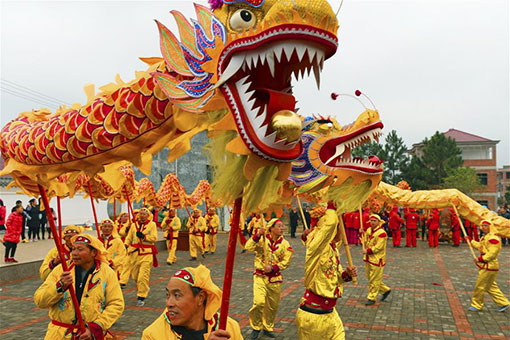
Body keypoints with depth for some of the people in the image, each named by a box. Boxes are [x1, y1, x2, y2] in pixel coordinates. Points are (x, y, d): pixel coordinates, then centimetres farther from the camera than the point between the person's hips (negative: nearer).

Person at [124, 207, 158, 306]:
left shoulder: (152, 224, 1)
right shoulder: (134, 225, 13)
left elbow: (154, 238, -8)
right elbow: (129, 237, 15)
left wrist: (144, 236, -19)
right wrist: (126, 244, -2)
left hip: (146, 253, -5)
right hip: (134, 253, 5)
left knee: (143, 276, -10)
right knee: (135, 275, 12)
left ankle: (141, 297, 0)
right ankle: (143, 288, 38)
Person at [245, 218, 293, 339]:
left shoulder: (285, 244, 0)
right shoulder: (262, 239, -5)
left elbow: (286, 262, -2)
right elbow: (249, 247, -17)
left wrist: (273, 268, -14)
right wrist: (257, 235, -26)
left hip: (275, 277, 3)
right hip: (260, 275, -3)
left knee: (272, 306, 12)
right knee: (259, 302, -17)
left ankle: (268, 328, 35)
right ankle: (256, 327, 8)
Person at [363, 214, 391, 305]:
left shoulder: (381, 233, -17)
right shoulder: (369, 230, 9)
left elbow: (378, 247, -20)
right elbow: (365, 241, 20)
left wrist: (368, 251, -17)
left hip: (377, 260, -9)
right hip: (368, 258, 9)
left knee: (374, 279, 0)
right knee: (370, 277, 16)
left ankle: (371, 298, 11)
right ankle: (385, 290, 33)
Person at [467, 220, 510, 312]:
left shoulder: (493, 238, -19)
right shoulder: (485, 237, 14)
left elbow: (492, 253, -25)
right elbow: (480, 246, 32)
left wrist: (480, 259, -22)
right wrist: (470, 240, 32)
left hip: (489, 267, -10)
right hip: (485, 266, 10)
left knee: (480, 286, 0)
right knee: (491, 287, 16)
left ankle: (477, 305, 12)